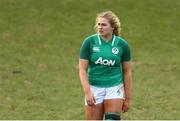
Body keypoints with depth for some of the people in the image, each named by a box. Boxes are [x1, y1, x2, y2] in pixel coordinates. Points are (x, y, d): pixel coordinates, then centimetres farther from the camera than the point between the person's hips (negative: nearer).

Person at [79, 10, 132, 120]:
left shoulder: (122, 45, -3)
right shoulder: (89, 42, -6)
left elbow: (127, 72, 4)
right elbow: (83, 69, -5)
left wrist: (128, 98, 4)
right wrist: (87, 92, -16)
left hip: (114, 87, 0)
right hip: (94, 87, 0)